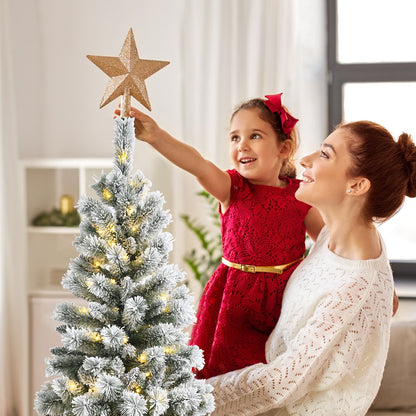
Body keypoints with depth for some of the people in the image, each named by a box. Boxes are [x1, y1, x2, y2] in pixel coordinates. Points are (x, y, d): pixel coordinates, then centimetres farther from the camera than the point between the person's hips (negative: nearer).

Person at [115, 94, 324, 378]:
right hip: (238, 298, -2)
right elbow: (198, 166, -29)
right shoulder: (232, 189, -8)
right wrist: (156, 136, -46)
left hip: (288, 294, 2)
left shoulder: (298, 195, -1)